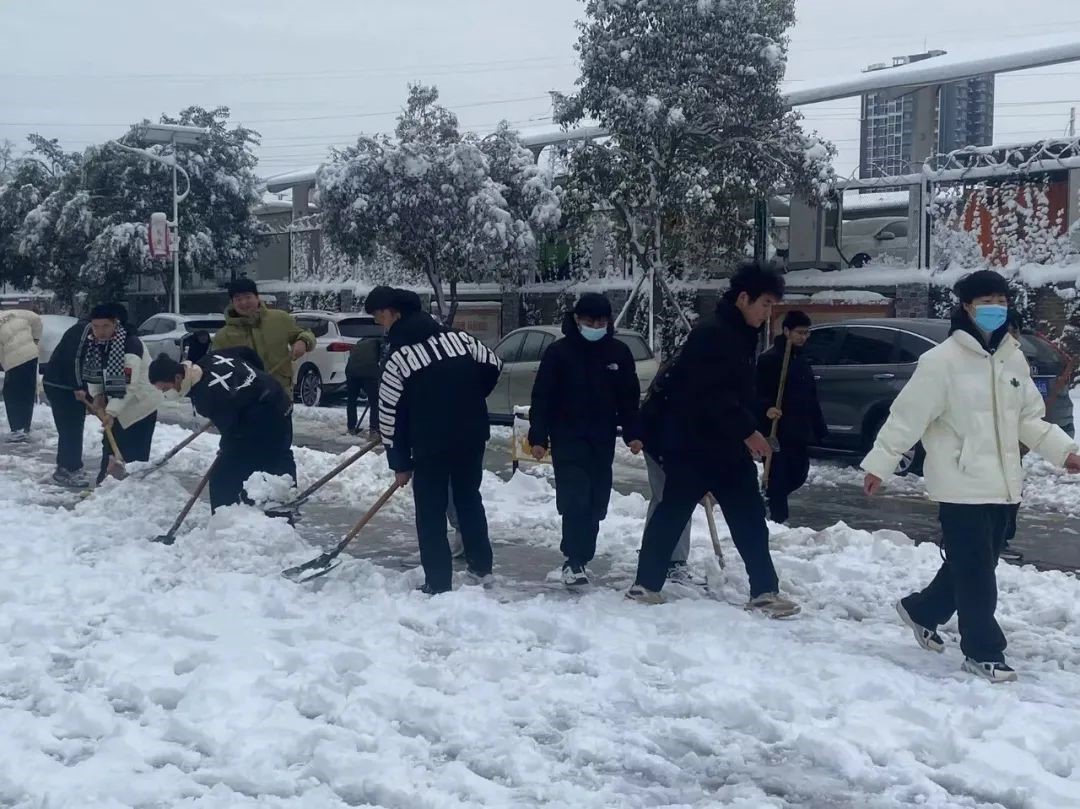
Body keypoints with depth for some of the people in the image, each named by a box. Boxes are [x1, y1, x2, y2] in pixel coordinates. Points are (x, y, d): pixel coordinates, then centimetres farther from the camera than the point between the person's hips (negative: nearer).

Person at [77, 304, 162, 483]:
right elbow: (92, 370, 10)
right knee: (110, 446, 17)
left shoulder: (131, 344, -29)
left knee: (135, 454, -11)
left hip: (140, 404, -8)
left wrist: (112, 412, -36)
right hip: (116, 404, 8)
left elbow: (129, 385, -33)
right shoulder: (92, 342, -5)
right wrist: (97, 395, -5)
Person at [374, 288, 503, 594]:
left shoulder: (397, 359, -10)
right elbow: (494, 365, 12)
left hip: (430, 445, -5)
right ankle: (481, 568, 29)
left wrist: (400, 463, 2)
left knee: (431, 512, 6)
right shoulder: (458, 338, 2)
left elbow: (391, 416, -6)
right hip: (472, 437, 5)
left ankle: (438, 582, 5)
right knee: (470, 499, 21)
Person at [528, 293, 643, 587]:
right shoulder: (559, 351, -6)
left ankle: (579, 557, 19)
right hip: (568, 439, -4)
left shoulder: (619, 352, 4)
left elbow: (630, 398, 10)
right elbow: (541, 397, -5)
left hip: (602, 441, 4)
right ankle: (574, 560, -10)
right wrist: (538, 437, -10)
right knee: (575, 500, -13)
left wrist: (633, 434, 2)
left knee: (596, 502, 7)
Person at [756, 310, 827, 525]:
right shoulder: (769, 359, -8)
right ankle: (780, 520, -2)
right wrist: (767, 408, -33)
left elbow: (811, 398, 23)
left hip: (799, 432, 8)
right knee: (779, 477, -6)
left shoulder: (801, 360, 18)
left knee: (798, 474, 11)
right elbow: (759, 392, -14)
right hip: (777, 431, -8)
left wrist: (819, 427, 20)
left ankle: (769, 499, 31)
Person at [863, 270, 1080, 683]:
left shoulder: (1013, 359, 9)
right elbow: (907, 416, -11)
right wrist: (879, 463, -11)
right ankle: (983, 651, 9)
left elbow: (1029, 418, 15)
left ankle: (922, 610, 38)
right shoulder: (942, 360, -12)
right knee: (975, 571, -4)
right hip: (962, 486, -7)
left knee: (973, 565, 17)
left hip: (1002, 485, 7)